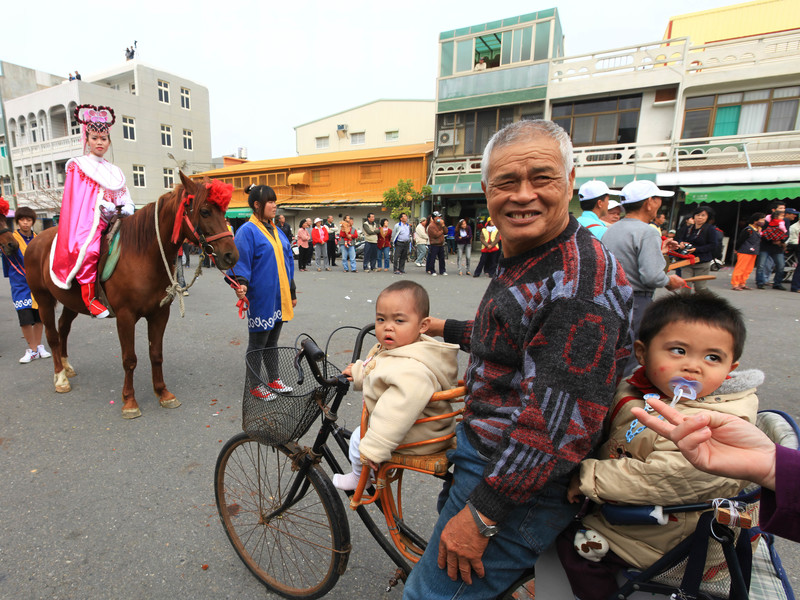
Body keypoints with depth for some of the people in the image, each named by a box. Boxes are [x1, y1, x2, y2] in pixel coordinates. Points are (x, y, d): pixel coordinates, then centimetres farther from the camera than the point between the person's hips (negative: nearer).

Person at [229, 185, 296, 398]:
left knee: (272, 341, 19)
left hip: (279, 297, 7)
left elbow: (288, 261, 16)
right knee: (257, 342, 7)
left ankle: (274, 379, 32)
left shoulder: (276, 230, 12)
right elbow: (241, 262, -15)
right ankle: (254, 385, 22)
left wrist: (292, 292, 17)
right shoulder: (248, 231, -11)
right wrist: (241, 284, -33)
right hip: (260, 298, -7)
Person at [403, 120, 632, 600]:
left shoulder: (581, 281, -26)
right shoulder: (521, 261, 6)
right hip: (485, 450, 10)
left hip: (520, 486, -10)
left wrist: (480, 514, -22)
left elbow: (559, 423, -28)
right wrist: (445, 329, 26)